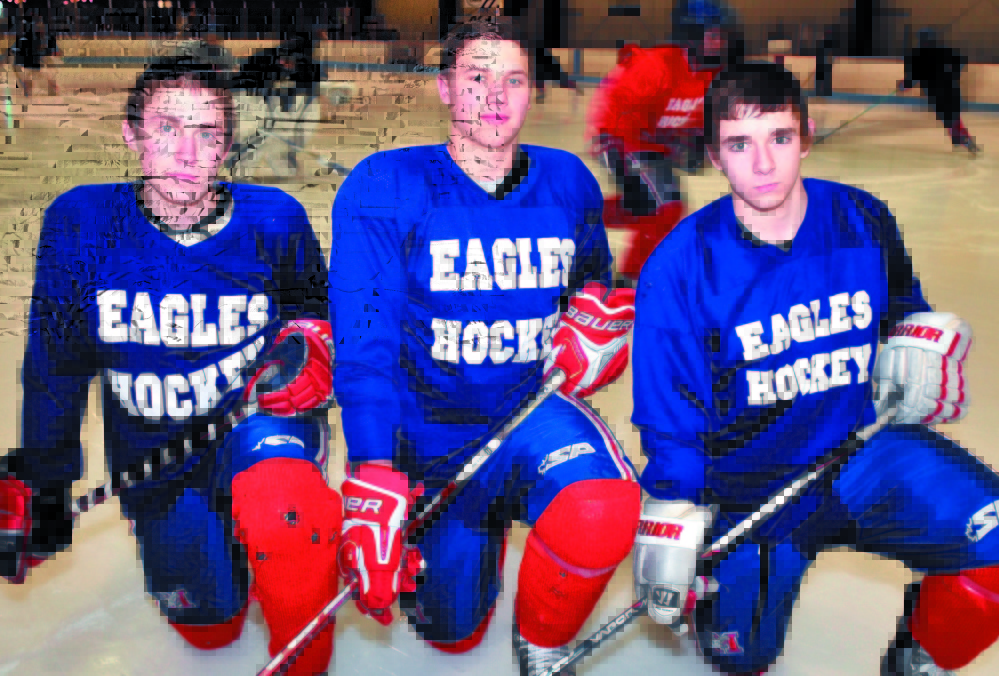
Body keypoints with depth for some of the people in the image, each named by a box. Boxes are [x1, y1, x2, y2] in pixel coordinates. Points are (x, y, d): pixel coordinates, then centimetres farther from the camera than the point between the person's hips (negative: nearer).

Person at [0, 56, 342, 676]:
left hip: (260, 414, -2)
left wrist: (310, 337, -18)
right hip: (156, 450, 2)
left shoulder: (274, 220, -13)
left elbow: (314, 306, 6)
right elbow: (57, 367, -2)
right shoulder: (80, 224, -13)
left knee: (282, 515, -38)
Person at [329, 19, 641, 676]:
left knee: (603, 516, -34)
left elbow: (597, 280, 18)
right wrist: (373, 480, -29)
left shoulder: (568, 181, -2)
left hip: (535, 411, 1)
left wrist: (599, 313, -8)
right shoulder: (384, 187, -12)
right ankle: (484, 524, 48)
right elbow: (365, 340, -19)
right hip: (432, 435, 0)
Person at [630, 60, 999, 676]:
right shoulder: (680, 268, -12)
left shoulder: (864, 221, -4)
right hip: (750, 482, -2)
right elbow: (671, 420, -7)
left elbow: (905, 311, 17)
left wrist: (921, 340, -5)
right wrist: (674, 530, -10)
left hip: (867, 447, 2)